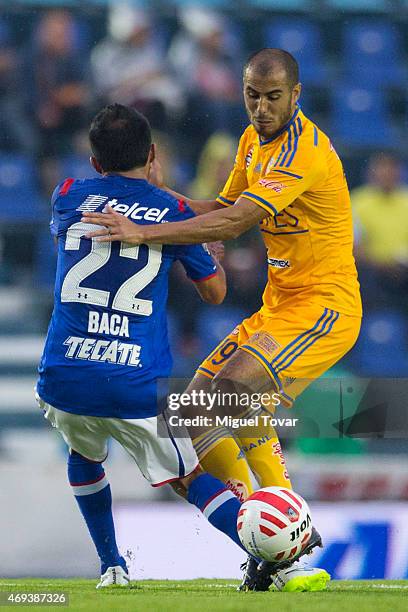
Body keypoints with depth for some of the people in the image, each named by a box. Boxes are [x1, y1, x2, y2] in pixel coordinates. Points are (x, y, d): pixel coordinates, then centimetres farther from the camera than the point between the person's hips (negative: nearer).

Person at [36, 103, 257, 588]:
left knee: (84, 455, 32)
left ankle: (111, 568, 27)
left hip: (63, 379, 2)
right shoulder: (174, 214, 4)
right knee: (189, 479, 8)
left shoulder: (68, 197, 8)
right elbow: (215, 292, 14)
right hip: (136, 386, -1)